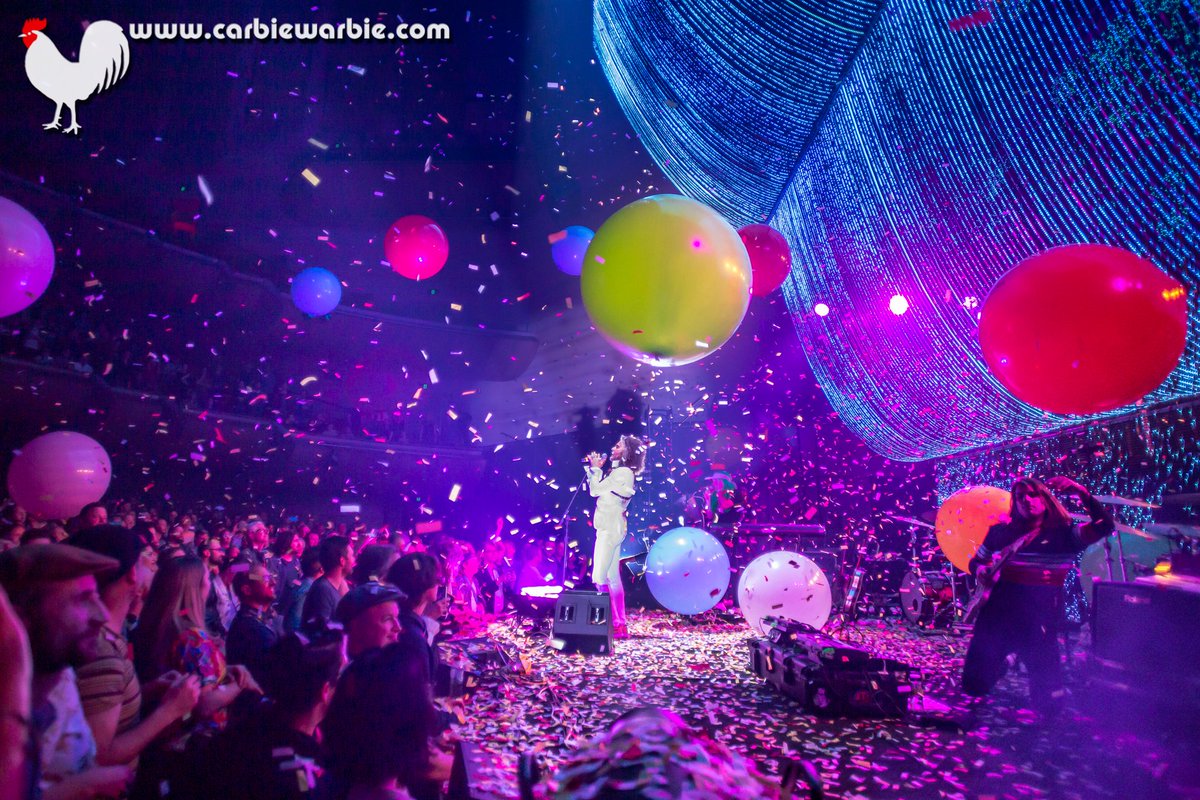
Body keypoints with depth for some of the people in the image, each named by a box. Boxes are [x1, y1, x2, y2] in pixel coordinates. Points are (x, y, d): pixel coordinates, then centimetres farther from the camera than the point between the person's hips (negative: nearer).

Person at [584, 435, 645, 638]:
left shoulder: (622, 472, -13)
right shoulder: (621, 472, 17)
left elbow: (595, 490, -13)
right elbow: (597, 491, 17)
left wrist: (596, 468, -1)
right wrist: (594, 469, 15)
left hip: (610, 529, -10)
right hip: (610, 528, 10)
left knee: (599, 577, -13)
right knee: (612, 578, 11)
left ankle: (615, 624, -11)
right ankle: (619, 625, 15)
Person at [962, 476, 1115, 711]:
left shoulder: (1065, 534, 0)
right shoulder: (1002, 531, 6)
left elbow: (1105, 525, -16)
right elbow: (976, 561, 16)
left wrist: (1081, 492, -28)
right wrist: (981, 570, -7)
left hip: (1040, 616, -2)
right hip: (998, 611, 2)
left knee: (1050, 701, -3)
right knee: (974, 686, 3)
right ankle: (1004, 661, 35)